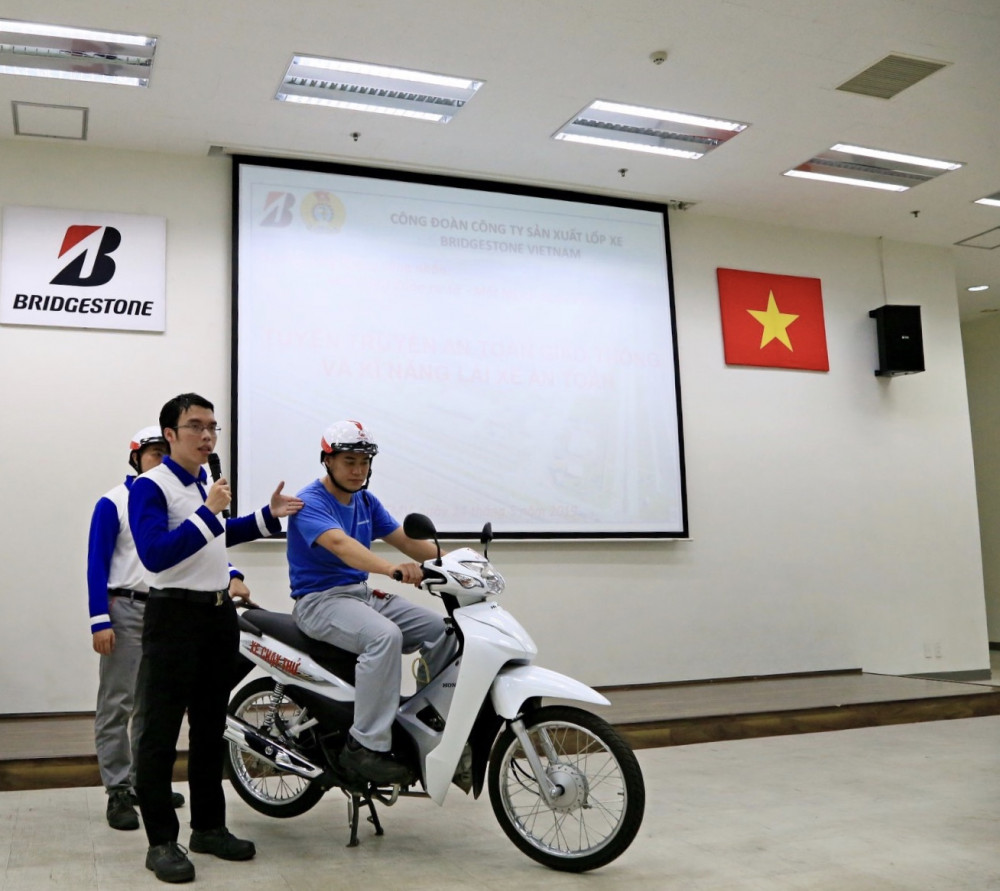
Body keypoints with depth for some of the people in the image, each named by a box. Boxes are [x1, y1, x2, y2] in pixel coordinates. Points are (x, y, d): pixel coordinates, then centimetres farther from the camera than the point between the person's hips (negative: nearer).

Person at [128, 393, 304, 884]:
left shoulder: (205, 480, 13)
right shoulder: (150, 487, -13)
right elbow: (154, 555, -26)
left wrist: (268, 516, 21)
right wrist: (207, 513, -30)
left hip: (219, 614, 8)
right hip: (175, 616, -8)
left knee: (210, 728, 14)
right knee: (161, 732, -2)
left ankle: (209, 827, 25)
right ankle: (161, 842, 7)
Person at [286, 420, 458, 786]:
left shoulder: (366, 502, 12)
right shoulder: (310, 502, -15)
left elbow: (405, 539, 8)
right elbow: (339, 543, -34)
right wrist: (390, 567, -51)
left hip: (363, 594, 8)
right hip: (320, 601, -8)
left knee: (442, 629, -6)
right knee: (385, 636, -35)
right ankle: (366, 745, -28)